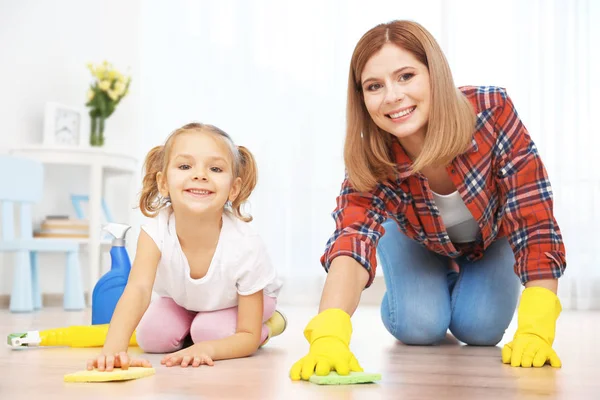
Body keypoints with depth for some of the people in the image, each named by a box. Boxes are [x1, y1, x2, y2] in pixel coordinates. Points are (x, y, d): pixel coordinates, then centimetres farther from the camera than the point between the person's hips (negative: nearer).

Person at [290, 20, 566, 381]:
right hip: (419, 243, 0)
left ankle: (466, 286, 18)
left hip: (493, 238, 0)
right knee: (419, 327, -19)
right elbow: (352, 241, -50)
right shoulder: (373, 163, -35)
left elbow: (535, 223, -39)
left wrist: (536, 330, -47)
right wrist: (329, 336, -69)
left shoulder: (492, 111, -39)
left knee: (479, 328, -17)